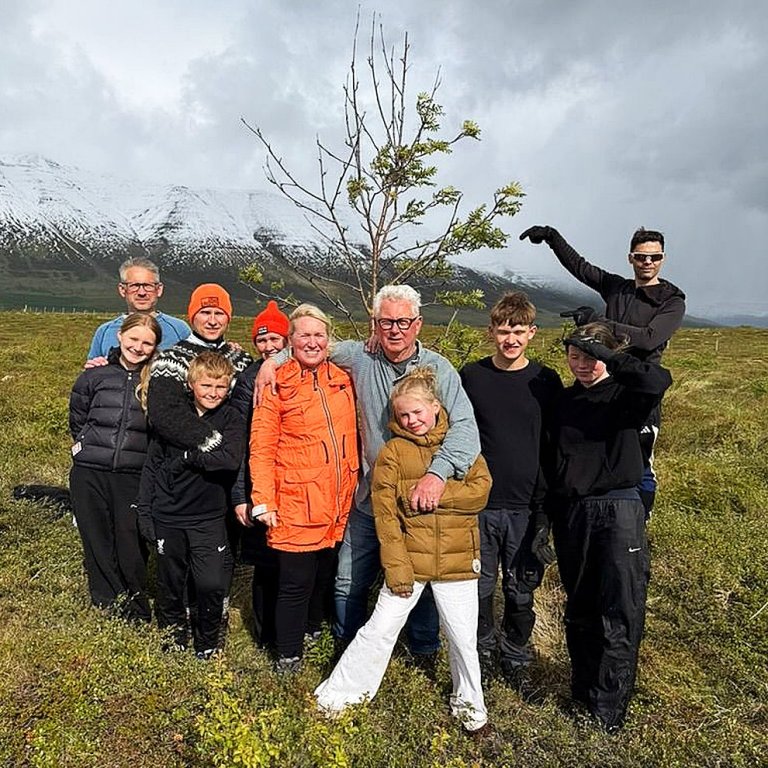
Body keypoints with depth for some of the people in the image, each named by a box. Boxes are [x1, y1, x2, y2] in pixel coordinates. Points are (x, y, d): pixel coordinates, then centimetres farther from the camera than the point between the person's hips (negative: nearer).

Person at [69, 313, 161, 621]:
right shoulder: (94, 376, 4)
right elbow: (76, 419, 19)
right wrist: (85, 445, 11)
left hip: (134, 479, -2)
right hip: (89, 476, 2)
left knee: (132, 552, -1)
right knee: (97, 547, 9)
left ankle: (137, 619, 18)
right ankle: (107, 611, 24)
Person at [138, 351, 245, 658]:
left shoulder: (231, 419, -5)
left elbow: (230, 459, -22)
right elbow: (152, 465, 5)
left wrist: (187, 457, -15)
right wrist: (145, 512, 3)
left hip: (209, 518, -2)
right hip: (168, 517, 2)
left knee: (212, 584, -6)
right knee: (170, 584, 15)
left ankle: (207, 642, 21)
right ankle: (172, 638, 39)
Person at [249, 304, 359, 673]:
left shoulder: (343, 380, 7)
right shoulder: (277, 385, -8)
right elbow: (261, 448, -8)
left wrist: (357, 486, 13)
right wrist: (263, 501, -12)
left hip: (339, 504, 5)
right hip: (295, 505, -5)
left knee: (326, 575, 19)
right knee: (296, 583, 5)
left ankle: (312, 630, 43)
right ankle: (288, 656, 26)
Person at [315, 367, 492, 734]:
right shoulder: (393, 451, -4)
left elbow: (480, 490, -8)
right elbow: (385, 513, -7)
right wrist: (396, 566, -12)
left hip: (457, 558, 2)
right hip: (409, 557, -1)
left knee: (463, 635, 13)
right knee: (381, 629, 5)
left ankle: (469, 701, 37)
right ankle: (339, 692, 23)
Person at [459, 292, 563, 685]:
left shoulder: (546, 382, 0)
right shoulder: (471, 376, 0)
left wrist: (547, 505, 0)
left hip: (525, 507, 0)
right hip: (478, 504, 0)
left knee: (521, 592, 11)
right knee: (479, 586, 11)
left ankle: (515, 656, 34)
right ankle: (482, 650, 35)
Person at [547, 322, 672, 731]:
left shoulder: (624, 395, -3)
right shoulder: (563, 401, 10)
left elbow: (658, 380, -28)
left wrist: (606, 356, -24)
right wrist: (549, 514, 14)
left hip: (619, 509, -4)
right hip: (571, 513, 5)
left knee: (621, 613, -2)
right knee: (578, 608, 15)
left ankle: (609, 708, 11)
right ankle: (583, 688, 32)